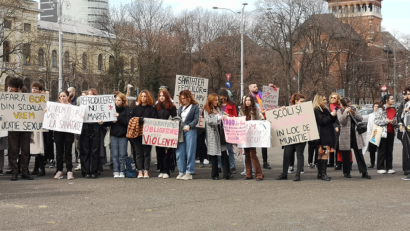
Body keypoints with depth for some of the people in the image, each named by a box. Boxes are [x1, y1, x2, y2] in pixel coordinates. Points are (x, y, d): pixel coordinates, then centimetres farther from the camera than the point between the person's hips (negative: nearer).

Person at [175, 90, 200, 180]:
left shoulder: (195, 107, 3)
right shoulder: (181, 108, 20)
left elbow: (196, 119, -6)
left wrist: (189, 126, -21)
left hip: (190, 131, -5)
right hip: (180, 131, 5)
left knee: (190, 152, -3)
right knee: (180, 153, 2)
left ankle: (189, 172, 2)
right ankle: (181, 172, 9)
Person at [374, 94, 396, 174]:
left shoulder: (393, 110, 13)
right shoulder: (380, 110, -7)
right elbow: (376, 121, -11)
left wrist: (394, 121, 3)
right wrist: (385, 121, -18)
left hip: (391, 132, 6)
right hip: (383, 132, -6)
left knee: (390, 150, 8)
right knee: (382, 150, -2)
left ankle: (389, 167, 12)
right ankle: (380, 168, 3)